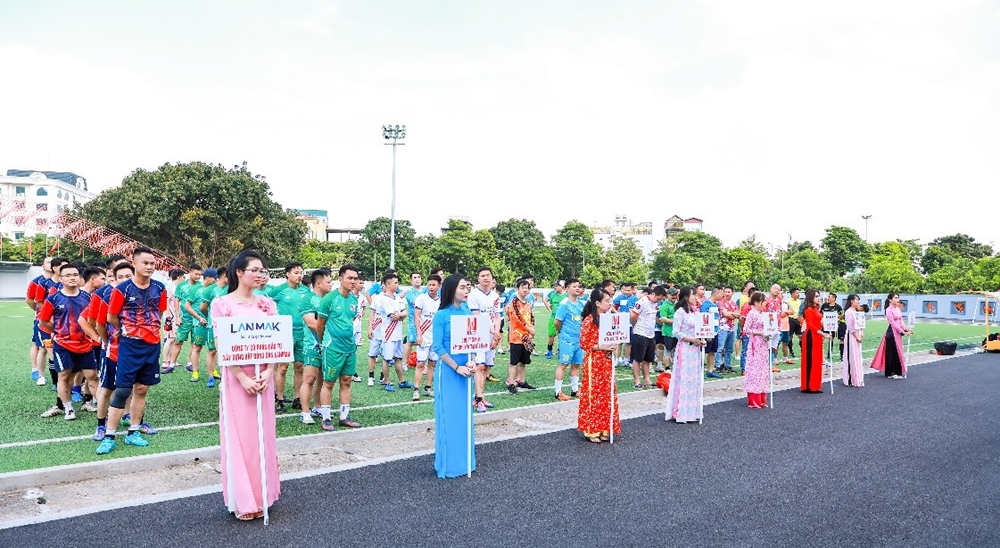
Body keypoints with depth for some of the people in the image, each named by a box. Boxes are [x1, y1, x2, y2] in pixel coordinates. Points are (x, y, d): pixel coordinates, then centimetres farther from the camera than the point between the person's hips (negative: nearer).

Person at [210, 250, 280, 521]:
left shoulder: (267, 303, 6)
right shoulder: (222, 304, -5)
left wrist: (268, 372, -10)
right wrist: (243, 378, -16)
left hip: (263, 377, 4)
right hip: (236, 377, -4)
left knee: (263, 433, 10)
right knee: (239, 435, 2)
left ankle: (262, 492, 23)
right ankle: (243, 499, 13)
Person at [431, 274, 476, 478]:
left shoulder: (468, 312, 6)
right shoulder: (441, 315, -10)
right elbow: (437, 347, -12)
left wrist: (471, 364, -7)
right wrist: (457, 367, -16)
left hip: (466, 370, 5)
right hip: (448, 370, -5)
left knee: (465, 415, 12)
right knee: (448, 415, 2)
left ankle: (464, 460, 25)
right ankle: (447, 464, 15)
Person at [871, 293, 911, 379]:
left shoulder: (898, 309, 11)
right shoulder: (889, 310, -12)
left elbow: (901, 321, 9)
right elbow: (893, 323, -15)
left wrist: (906, 329, -5)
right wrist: (903, 332, -17)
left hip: (898, 332, 8)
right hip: (892, 332, -8)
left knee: (897, 352, 11)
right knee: (891, 352, -2)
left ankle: (896, 372, 20)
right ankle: (890, 373, 5)